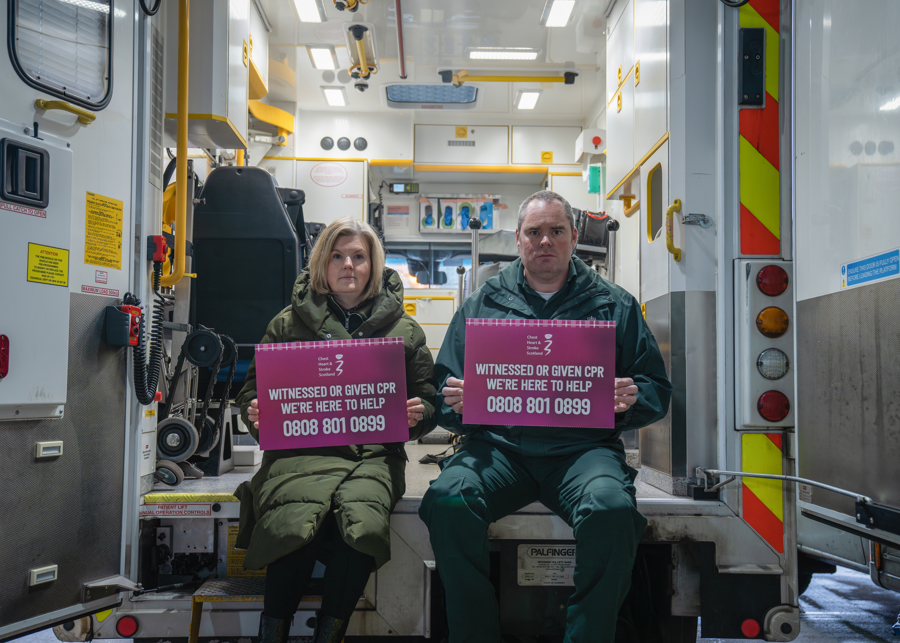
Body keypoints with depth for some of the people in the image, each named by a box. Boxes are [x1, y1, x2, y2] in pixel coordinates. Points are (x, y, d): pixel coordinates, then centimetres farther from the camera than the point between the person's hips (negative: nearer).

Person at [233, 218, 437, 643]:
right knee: (296, 526, -32)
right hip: (303, 450, 0)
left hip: (374, 452, 0)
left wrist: (417, 415, -5)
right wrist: (255, 413, -4)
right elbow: (253, 388, 19)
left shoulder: (403, 329, 16)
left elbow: (428, 399, 18)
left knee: (364, 526, -32)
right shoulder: (288, 324, 16)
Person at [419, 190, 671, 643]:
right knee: (446, 501, -28)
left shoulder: (614, 305, 16)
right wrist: (457, 403, -9)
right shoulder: (482, 303, 18)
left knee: (613, 510, -33)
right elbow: (444, 388, 15)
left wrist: (629, 400, -8)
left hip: (583, 446, -1)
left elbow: (657, 388, 15)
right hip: (499, 444, 1)